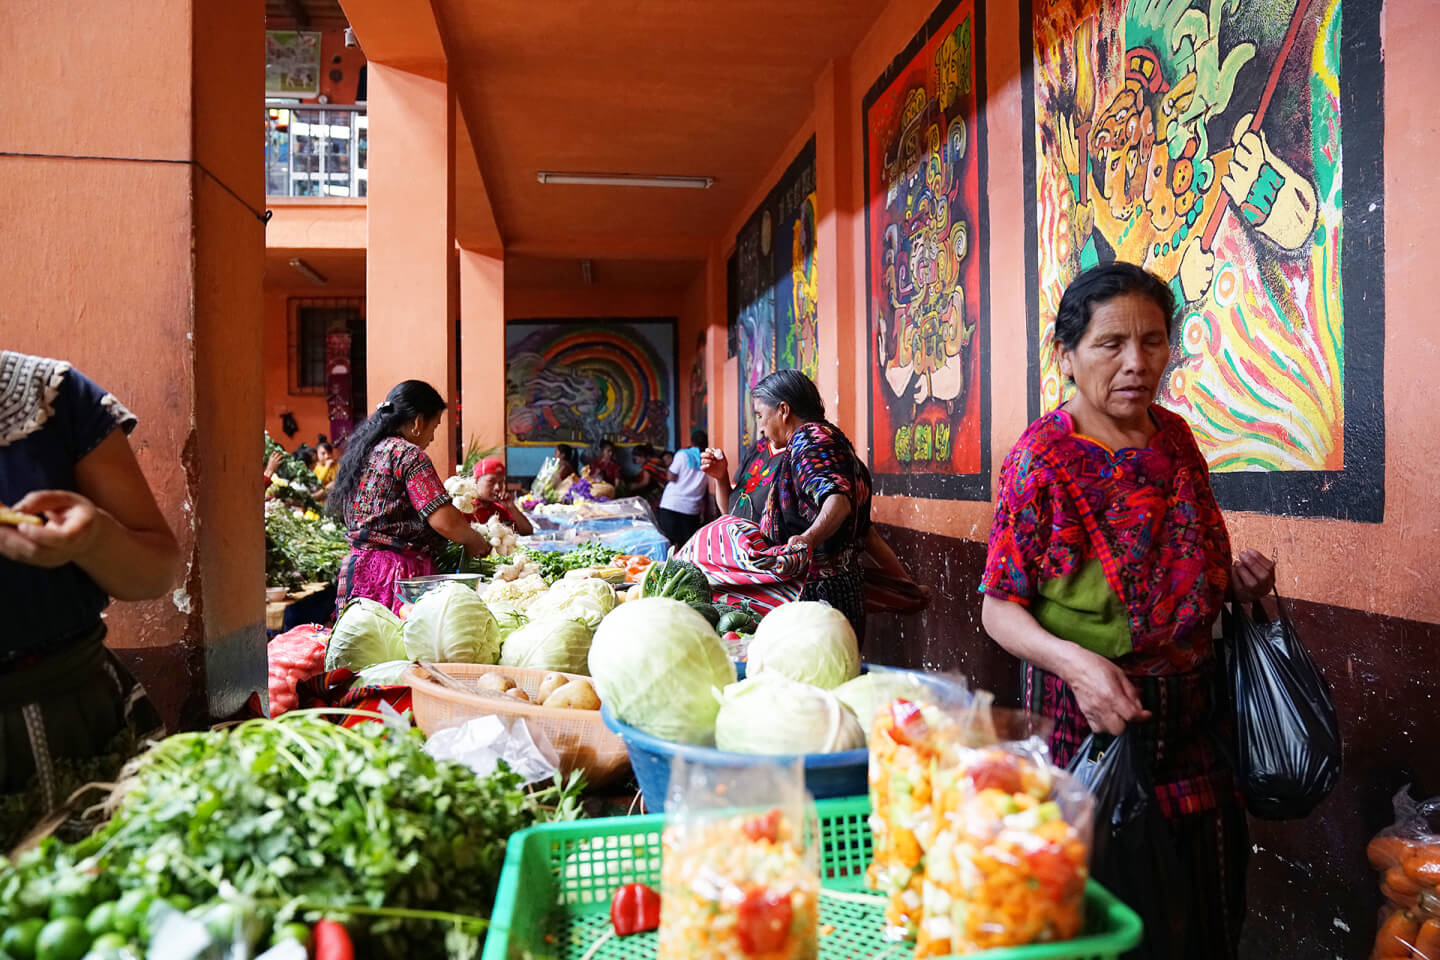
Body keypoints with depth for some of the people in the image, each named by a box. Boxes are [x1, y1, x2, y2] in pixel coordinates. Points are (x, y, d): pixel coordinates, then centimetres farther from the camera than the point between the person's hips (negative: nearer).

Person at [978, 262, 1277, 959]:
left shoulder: (1175, 438, 5)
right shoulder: (1042, 457, -14)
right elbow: (1000, 609, -13)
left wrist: (1235, 579, 1)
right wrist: (1073, 660, -30)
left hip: (1190, 706, 6)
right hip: (1089, 714, -6)